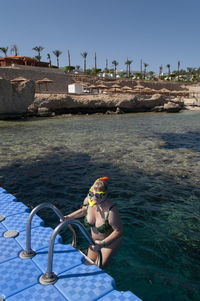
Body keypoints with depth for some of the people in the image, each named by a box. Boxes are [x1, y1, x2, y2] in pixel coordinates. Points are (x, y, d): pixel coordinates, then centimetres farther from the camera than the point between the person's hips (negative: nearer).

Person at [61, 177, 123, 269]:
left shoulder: (111, 211, -37)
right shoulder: (88, 200, -20)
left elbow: (119, 231, -27)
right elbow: (83, 211, 4)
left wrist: (103, 243, -31)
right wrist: (69, 217, -5)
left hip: (110, 241, -6)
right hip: (95, 239, 6)